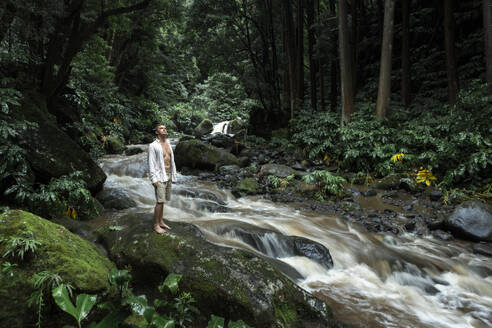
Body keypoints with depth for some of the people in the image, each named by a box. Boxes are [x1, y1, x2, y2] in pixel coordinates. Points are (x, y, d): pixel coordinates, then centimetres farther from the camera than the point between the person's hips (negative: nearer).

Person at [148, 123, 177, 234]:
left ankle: (161, 221, 23)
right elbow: (151, 164, -13)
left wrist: (173, 177, 14)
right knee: (160, 202, -7)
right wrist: (154, 179, -18)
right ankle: (156, 225, 2)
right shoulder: (153, 146, -9)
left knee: (163, 201, 14)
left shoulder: (168, 145, 13)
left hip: (168, 176, 7)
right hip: (160, 177, -7)